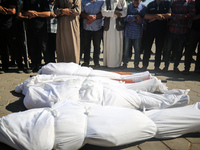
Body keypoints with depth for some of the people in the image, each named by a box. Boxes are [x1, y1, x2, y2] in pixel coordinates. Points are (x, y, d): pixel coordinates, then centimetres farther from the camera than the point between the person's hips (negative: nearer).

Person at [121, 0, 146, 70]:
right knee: (126, 48, 7)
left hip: (138, 32, 0)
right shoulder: (128, 6, 1)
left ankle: (136, 64, 19)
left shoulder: (143, 7, 0)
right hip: (128, 31, 0)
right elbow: (125, 17, -12)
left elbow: (144, 20, -4)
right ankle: (125, 62, 22)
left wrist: (134, 20, -16)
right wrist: (135, 16, -18)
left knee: (137, 50, 5)